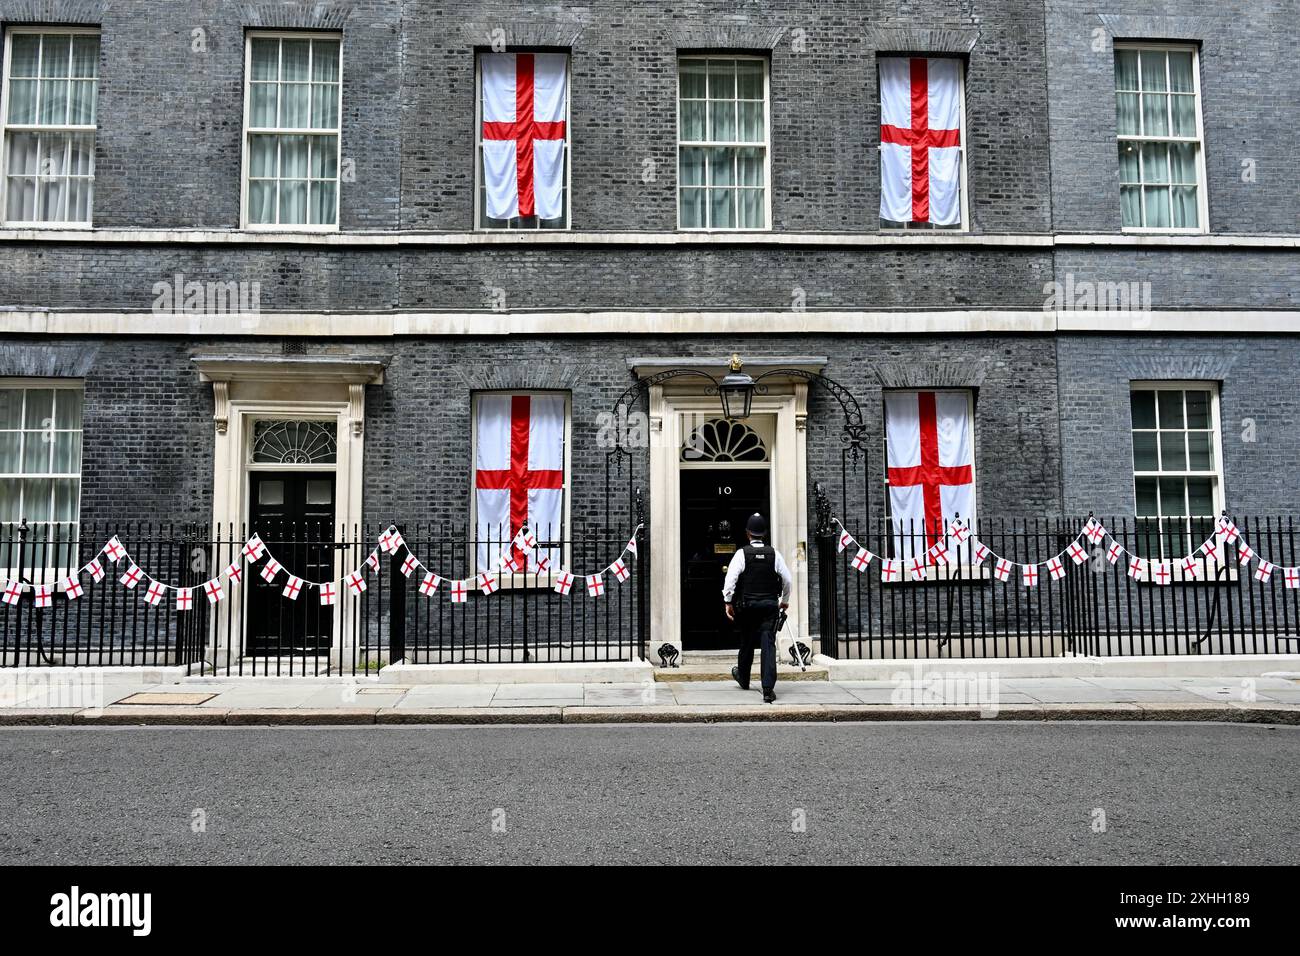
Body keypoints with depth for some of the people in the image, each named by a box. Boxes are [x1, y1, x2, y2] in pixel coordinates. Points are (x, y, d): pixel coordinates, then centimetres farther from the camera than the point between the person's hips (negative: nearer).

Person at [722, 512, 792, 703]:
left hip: (747, 604, -1)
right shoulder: (774, 553, 1)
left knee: (747, 642, 16)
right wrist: (785, 600, 20)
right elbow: (788, 579, 5)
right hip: (770, 604, 1)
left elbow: (730, 579, -13)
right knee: (768, 644, -3)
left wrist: (728, 602, -6)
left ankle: (743, 678, 38)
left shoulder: (742, 553, -7)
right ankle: (768, 689, -11)